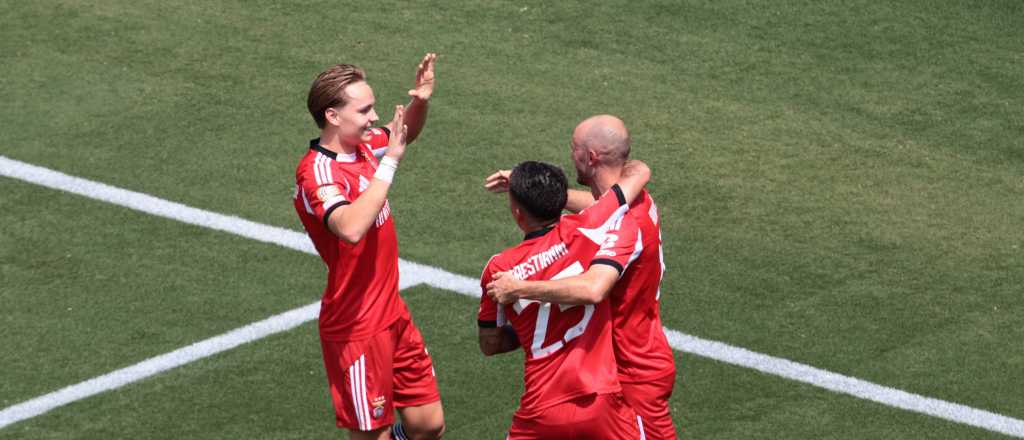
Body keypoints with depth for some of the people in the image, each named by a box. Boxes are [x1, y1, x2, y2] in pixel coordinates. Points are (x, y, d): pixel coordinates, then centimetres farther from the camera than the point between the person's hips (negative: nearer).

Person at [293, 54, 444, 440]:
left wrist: (420, 101, 3)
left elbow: (407, 133, 26)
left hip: (393, 315, 8)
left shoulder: (363, 146, 3)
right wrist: (389, 162, -32)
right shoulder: (317, 171, -20)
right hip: (357, 329, -8)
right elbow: (352, 228, -40)